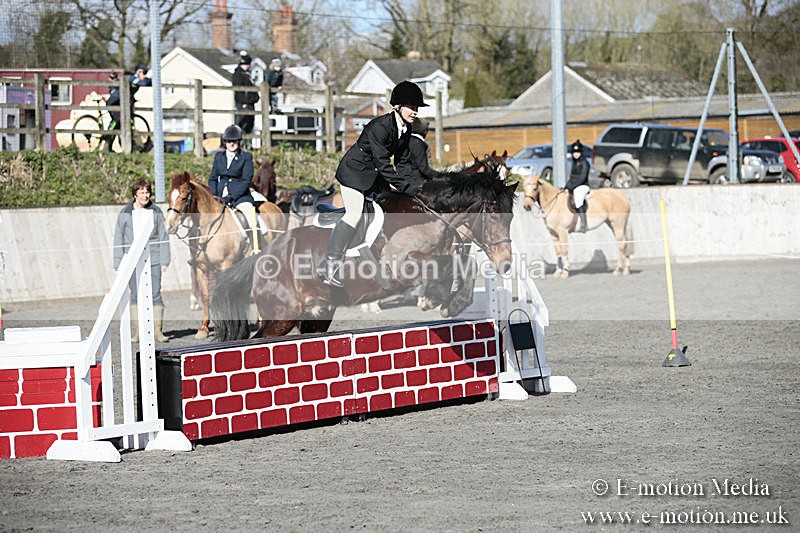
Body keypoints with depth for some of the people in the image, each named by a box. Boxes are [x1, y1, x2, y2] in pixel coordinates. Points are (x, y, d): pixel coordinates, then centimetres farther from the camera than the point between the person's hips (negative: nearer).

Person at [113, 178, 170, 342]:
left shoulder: (156, 212, 3)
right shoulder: (125, 213, 2)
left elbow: (163, 237, 6)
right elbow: (118, 239, 5)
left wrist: (164, 260, 1)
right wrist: (118, 263, -1)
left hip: (153, 260, 0)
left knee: (155, 294, -1)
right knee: (135, 295, 3)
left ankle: (158, 330, 3)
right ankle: (137, 331, 7)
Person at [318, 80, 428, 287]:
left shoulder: (405, 129, -2)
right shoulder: (380, 126, -28)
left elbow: (403, 161, 5)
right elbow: (382, 164, -31)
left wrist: (415, 184, -11)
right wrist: (406, 187, -32)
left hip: (374, 175, 9)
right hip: (354, 170, -9)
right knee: (354, 215, -19)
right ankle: (330, 265, -17)